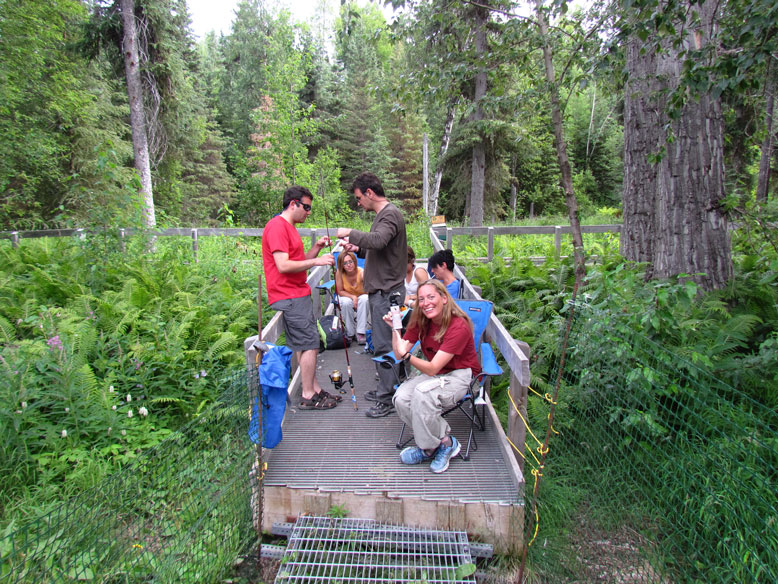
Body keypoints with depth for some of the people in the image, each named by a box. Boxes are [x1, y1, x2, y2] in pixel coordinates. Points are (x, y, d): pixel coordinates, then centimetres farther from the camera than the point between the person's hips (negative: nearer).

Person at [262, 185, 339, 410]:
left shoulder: (289, 228, 21)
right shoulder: (277, 227, -13)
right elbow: (283, 266, -21)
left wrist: (316, 247, 6)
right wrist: (316, 261, -19)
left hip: (299, 294, 10)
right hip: (289, 297, -10)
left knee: (306, 344, 12)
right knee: (309, 345, -8)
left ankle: (314, 389, 19)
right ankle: (308, 396, 1)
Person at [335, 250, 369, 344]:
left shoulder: (361, 272, -25)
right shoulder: (339, 273, -21)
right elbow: (340, 291, -12)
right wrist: (352, 297, -28)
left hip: (361, 297, 0)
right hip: (346, 297, 0)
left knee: (365, 299, -34)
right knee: (346, 302, -34)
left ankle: (360, 333, -27)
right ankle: (350, 333, -15)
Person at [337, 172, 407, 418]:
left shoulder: (390, 214, -14)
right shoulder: (383, 214, 18)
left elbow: (378, 240, -33)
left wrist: (351, 233, -20)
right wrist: (358, 249, 8)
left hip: (387, 291, -11)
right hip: (379, 289, 11)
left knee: (384, 344, -6)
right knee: (381, 342, 17)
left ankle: (388, 399, 2)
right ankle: (385, 388, 30)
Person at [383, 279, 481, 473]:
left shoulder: (459, 327, -24)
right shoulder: (421, 321, -4)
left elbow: (432, 369, -29)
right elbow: (399, 354, -9)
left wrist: (407, 356, -44)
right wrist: (395, 328, -22)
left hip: (460, 375, -6)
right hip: (434, 372, 7)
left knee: (423, 392, -34)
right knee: (401, 398, -22)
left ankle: (430, 448, -10)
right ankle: (444, 439, -5)